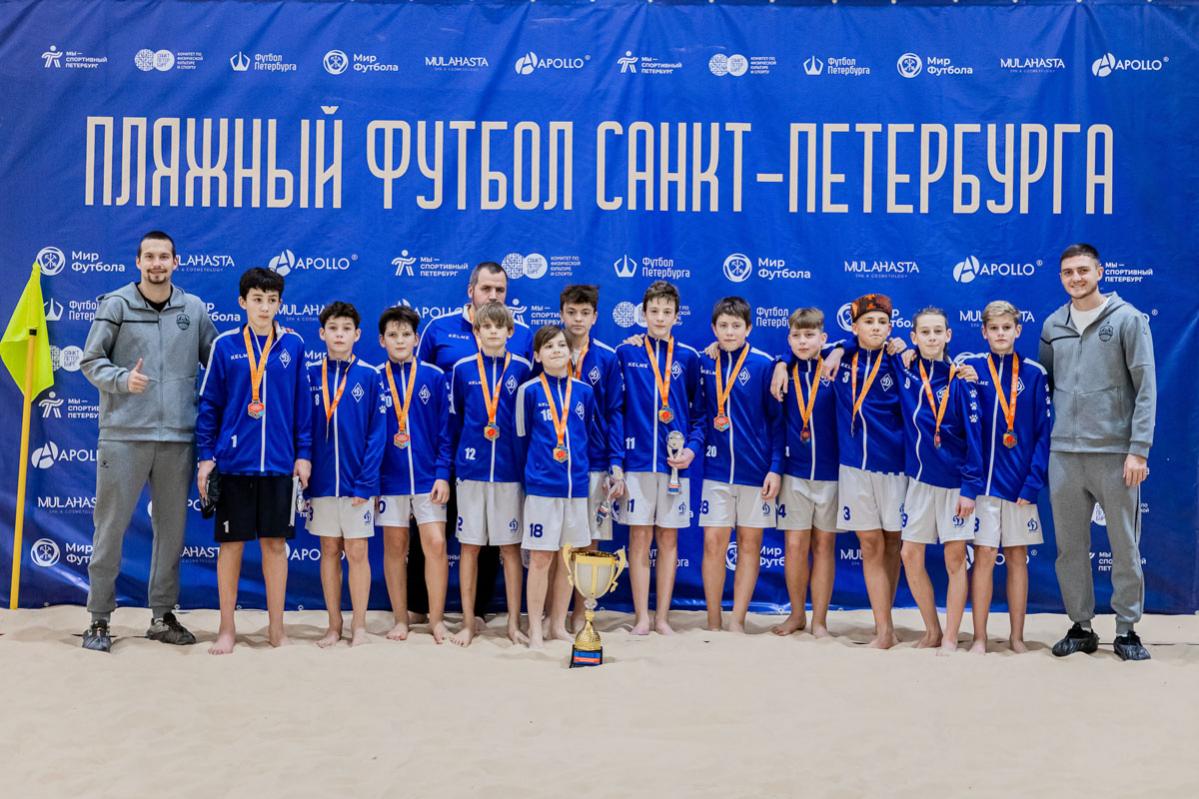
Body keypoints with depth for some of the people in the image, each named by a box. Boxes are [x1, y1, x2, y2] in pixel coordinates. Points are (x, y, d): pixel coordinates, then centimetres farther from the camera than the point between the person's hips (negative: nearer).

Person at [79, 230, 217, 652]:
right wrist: (122, 379, -17)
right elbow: (91, 360, 1)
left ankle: (163, 615, 21)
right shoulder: (116, 304, 1)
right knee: (111, 525, 1)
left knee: (172, 526, 9)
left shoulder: (194, 309, 8)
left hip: (177, 436, 3)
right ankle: (99, 618, 11)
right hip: (123, 434, -3)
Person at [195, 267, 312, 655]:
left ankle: (276, 627, 18)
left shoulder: (293, 345, 3)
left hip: (279, 463, 1)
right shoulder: (224, 345, 0)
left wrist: (303, 454, 3)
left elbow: (303, 403, 6)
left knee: (276, 543, 7)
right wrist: (206, 456, -1)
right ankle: (227, 629, 17)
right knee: (231, 544, 6)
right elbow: (209, 404, 3)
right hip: (233, 462, -1)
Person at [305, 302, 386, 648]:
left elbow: (377, 433, -5)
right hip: (321, 480, 2)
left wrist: (366, 482, -12)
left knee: (356, 551, 3)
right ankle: (334, 625, 19)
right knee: (329, 551, 10)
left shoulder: (369, 376, -3)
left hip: (357, 482, -2)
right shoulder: (310, 375, 3)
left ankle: (359, 625, 14)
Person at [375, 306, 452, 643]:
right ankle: (400, 620, 18)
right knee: (394, 548, 7)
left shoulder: (434, 377, 1)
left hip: (428, 477, 0)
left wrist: (443, 473, -7)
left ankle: (437, 619, 7)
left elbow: (445, 429, 1)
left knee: (436, 544, -4)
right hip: (389, 478, 1)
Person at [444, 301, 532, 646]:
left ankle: (514, 623, 14)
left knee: (511, 547, 5)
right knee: (469, 546, 6)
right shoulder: (462, 369, 3)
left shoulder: (522, 369, 2)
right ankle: (468, 622, 15)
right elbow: (452, 421, 8)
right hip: (471, 470, 0)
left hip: (510, 471, 0)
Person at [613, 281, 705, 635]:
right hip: (637, 459, -1)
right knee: (639, 539, 2)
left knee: (668, 539, 6)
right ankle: (641, 617, 10)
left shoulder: (688, 357, 6)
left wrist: (692, 448, -6)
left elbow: (700, 410, 9)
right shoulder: (626, 353, 2)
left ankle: (662, 616, 14)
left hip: (675, 461, 1)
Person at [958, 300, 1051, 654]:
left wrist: (1033, 481, -7)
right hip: (982, 479, -1)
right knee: (983, 556, -1)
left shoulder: (1034, 373, 2)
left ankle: (1017, 637, 17)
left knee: (1017, 557, 7)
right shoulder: (969, 368, 1)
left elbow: (1044, 431, 0)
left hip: (1020, 481, 1)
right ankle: (979, 637, 7)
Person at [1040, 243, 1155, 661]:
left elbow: (1146, 389, -5)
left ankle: (1127, 630, 15)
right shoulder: (1053, 326, 10)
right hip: (1064, 454, 4)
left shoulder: (1128, 319, -2)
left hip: (1115, 453, -4)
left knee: (1125, 546, 3)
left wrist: (1139, 450, -11)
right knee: (1069, 546, 8)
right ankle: (1081, 627, 20)